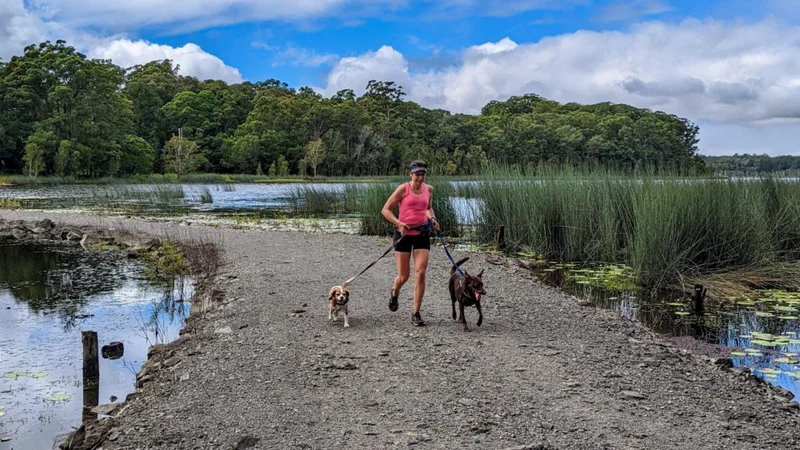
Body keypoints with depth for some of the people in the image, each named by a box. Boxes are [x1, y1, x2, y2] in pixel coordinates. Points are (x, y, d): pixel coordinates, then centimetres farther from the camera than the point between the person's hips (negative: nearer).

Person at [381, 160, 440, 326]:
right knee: (403, 276, 4)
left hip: (422, 233, 3)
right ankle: (394, 293, 41)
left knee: (420, 274, -8)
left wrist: (432, 219, 5)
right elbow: (385, 210, -6)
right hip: (404, 233, -3)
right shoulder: (403, 189, -8)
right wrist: (398, 223, -20)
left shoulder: (429, 189, 6)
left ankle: (416, 313, 1)